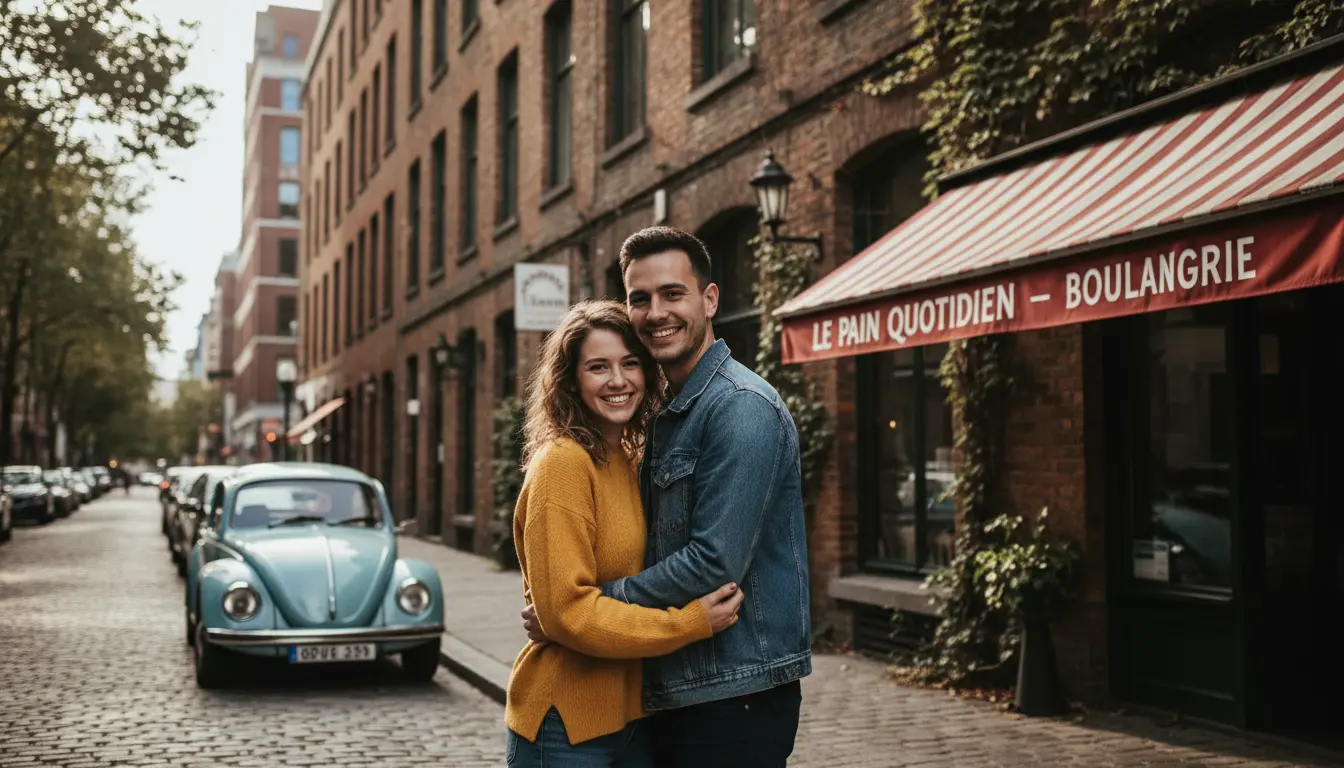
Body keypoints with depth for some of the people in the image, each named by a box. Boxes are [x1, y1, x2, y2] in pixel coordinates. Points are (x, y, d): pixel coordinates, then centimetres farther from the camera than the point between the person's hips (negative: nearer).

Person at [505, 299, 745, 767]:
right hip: (567, 725, -7)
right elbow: (566, 609, -20)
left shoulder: (631, 461, 9)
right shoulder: (562, 462, -16)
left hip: (631, 712, 7)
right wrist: (689, 623, -19)